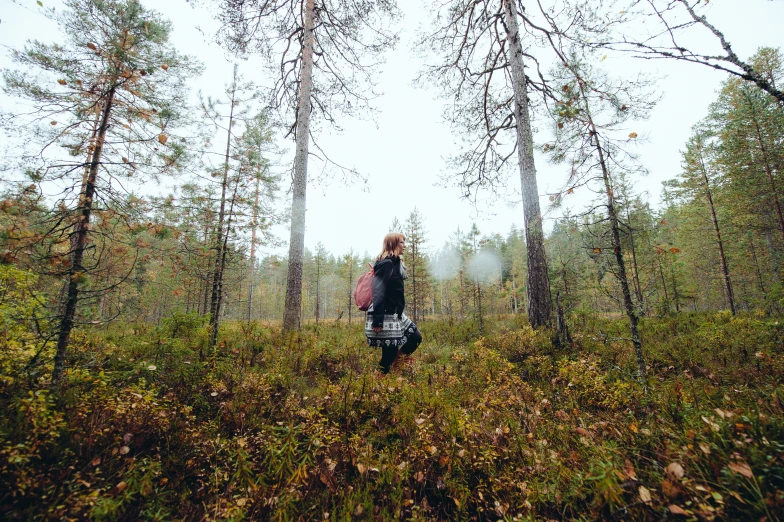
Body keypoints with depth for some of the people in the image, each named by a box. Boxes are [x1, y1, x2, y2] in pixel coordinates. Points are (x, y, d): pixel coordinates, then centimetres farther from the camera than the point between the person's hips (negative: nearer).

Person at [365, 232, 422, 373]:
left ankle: (396, 358, 25)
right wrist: (377, 321, -24)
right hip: (384, 316, -10)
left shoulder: (395, 263, 14)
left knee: (416, 337, 13)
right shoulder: (386, 264, -16)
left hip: (395, 314, 10)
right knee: (389, 354, 1)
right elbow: (378, 293, -22)